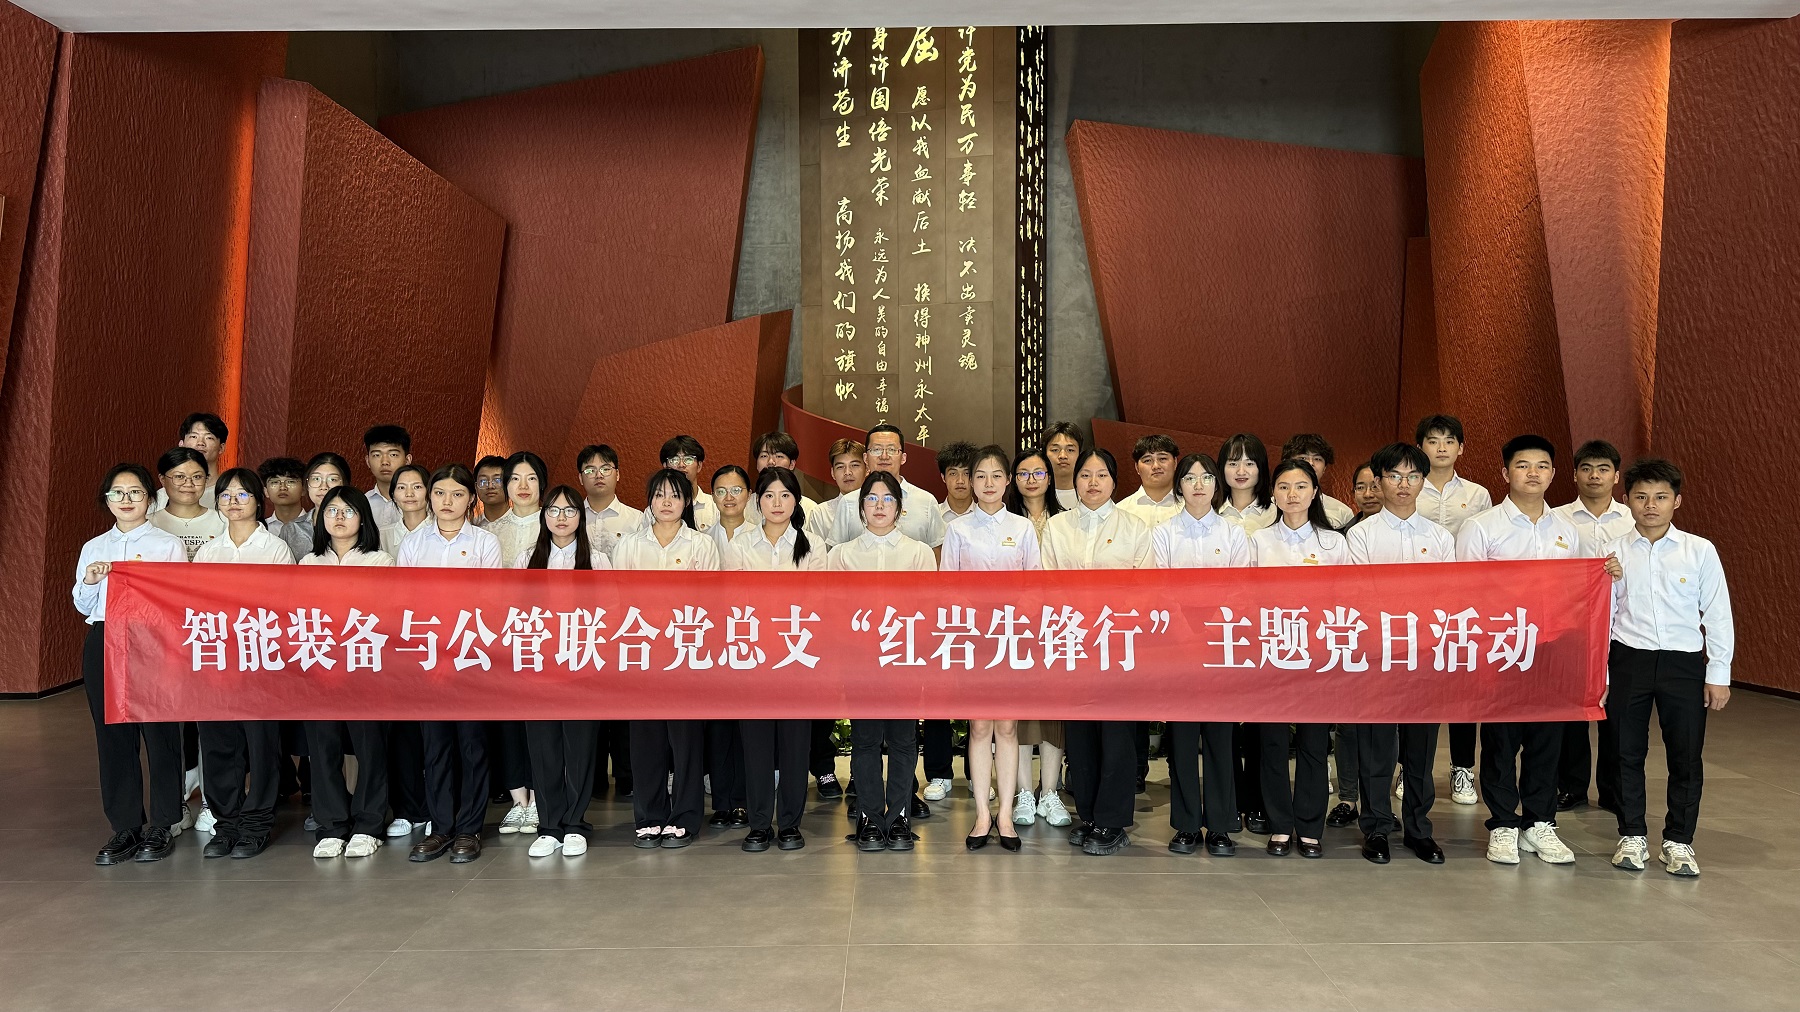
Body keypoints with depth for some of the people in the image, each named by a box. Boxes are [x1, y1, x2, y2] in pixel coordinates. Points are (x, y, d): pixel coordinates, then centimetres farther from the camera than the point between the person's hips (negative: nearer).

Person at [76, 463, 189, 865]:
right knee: (112, 734, 5)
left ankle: (162, 825, 9)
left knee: (160, 731, -1)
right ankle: (124, 825, 14)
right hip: (103, 642, 4)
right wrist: (89, 582, -1)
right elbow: (82, 606, 17)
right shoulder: (93, 548, 15)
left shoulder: (169, 545, 3)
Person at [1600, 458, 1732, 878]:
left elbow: (1718, 615, 1)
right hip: (1628, 660, 1)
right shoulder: (1613, 553, 0)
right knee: (1627, 753, 9)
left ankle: (1678, 841, 22)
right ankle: (1632, 836, 24)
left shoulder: (1700, 551, -2)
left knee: (1686, 756, 6)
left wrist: (1719, 674, 0)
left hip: (1684, 664, 0)